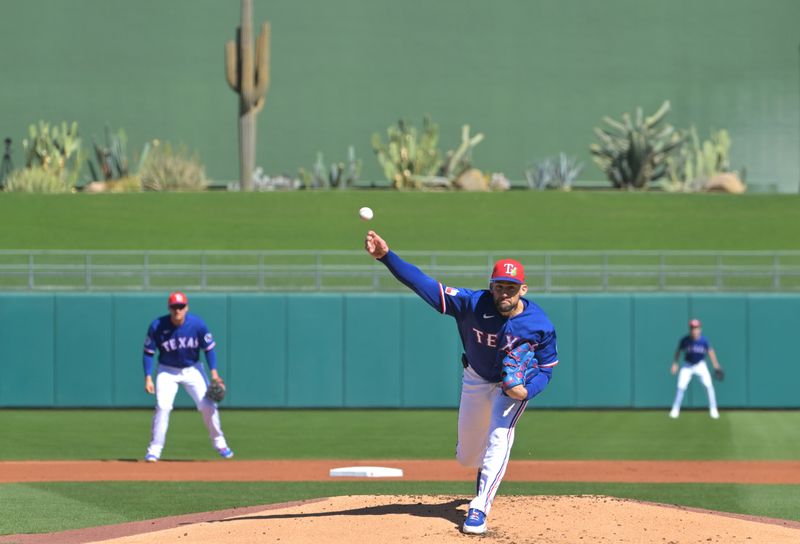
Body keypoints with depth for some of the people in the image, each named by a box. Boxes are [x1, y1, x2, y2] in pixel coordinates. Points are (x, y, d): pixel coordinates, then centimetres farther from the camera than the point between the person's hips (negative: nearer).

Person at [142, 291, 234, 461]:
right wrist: (148, 377, -19)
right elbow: (148, 353, -10)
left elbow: (209, 348, -7)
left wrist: (214, 372, -16)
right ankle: (154, 450, -9)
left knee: (208, 406, -6)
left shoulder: (197, 324, -18)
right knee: (162, 407, -18)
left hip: (193, 369, 1)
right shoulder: (157, 326, -20)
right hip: (167, 371, -1)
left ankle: (219, 443, 16)